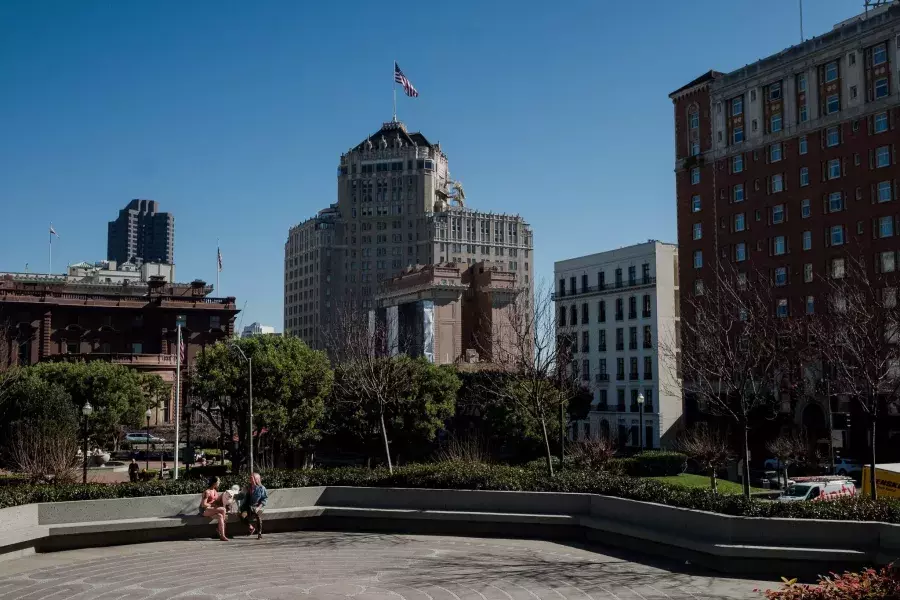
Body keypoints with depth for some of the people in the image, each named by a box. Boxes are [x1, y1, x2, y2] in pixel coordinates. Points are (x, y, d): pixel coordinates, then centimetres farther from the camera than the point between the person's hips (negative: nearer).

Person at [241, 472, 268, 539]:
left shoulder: (261, 488, 0)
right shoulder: (249, 488, 14)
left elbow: (265, 499, -4)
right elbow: (246, 498, 19)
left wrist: (259, 507, -15)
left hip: (259, 506, -4)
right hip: (250, 506, 4)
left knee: (258, 515, -35)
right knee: (243, 515, -25)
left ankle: (259, 534, -21)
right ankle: (251, 528, 0)